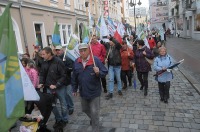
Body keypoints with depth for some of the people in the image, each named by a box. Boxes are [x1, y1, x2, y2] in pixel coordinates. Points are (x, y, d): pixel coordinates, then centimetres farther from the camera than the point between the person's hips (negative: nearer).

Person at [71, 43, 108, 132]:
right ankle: (92, 119, 55)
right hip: (83, 92, 6)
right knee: (85, 109, 25)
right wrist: (74, 89, 12)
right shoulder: (76, 62, 0)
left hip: (94, 91, -5)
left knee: (94, 112, 5)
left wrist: (98, 73, -33)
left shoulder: (96, 60, -15)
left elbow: (105, 73, -12)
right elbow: (74, 77, 9)